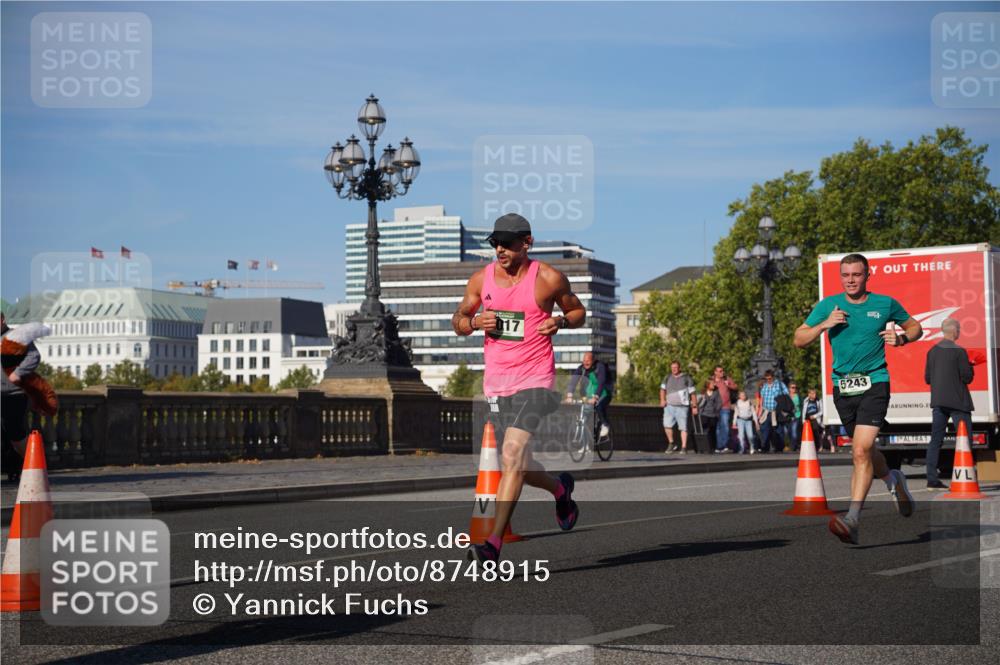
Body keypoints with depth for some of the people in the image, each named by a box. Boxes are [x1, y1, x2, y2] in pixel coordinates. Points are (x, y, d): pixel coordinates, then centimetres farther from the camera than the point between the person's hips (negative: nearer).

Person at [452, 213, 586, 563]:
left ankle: (494, 543, -19)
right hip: (496, 384, 5)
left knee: (513, 455, -20)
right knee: (517, 467, 11)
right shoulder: (481, 279, 5)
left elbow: (578, 310, 11)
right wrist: (474, 322, -7)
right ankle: (560, 489, 45)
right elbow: (458, 320, 16)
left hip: (535, 381, -5)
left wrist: (560, 321, -11)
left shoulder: (549, 279, -4)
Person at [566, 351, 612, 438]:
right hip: (590, 394, 5)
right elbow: (573, 381, -16)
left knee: (598, 406, -32)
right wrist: (569, 396, -30)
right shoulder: (581, 368, -8)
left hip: (603, 394, -5)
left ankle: (605, 424, -6)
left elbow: (601, 383, -32)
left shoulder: (600, 367, -22)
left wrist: (595, 398, -44)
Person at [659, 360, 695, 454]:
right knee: (667, 425, -8)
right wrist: (662, 400, 0)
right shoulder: (667, 378, 13)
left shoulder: (686, 378, 3)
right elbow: (662, 389, 17)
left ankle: (684, 447, 1)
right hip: (669, 405, 3)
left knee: (683, 427, -4)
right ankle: (671, 444, 11)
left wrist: (694, 405, 1)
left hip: (682, 406, -3)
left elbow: (692, 392, 5)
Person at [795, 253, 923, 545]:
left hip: (874, 383, -4)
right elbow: (799, 340, 4)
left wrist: (901, 338, -4)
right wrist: (823, 325, -13)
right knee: (864, 450, 17)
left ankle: (852, 519, -21)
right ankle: (893, 479, 49)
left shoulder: (886, 304, 2)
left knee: (861, 450, -18)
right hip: (842, 386, 4)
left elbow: (915, 327, 17)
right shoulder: (828, 305, 4)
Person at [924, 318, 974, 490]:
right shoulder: (959, 352, -12)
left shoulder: (932, 351, 7)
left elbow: (927, 378, 9)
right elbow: (967, 378, -11)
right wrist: (970, 366, 7)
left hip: (938, 401, 6)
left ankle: (932, 479, 4)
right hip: (958, 401, -6)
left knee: (936, 440, 6)